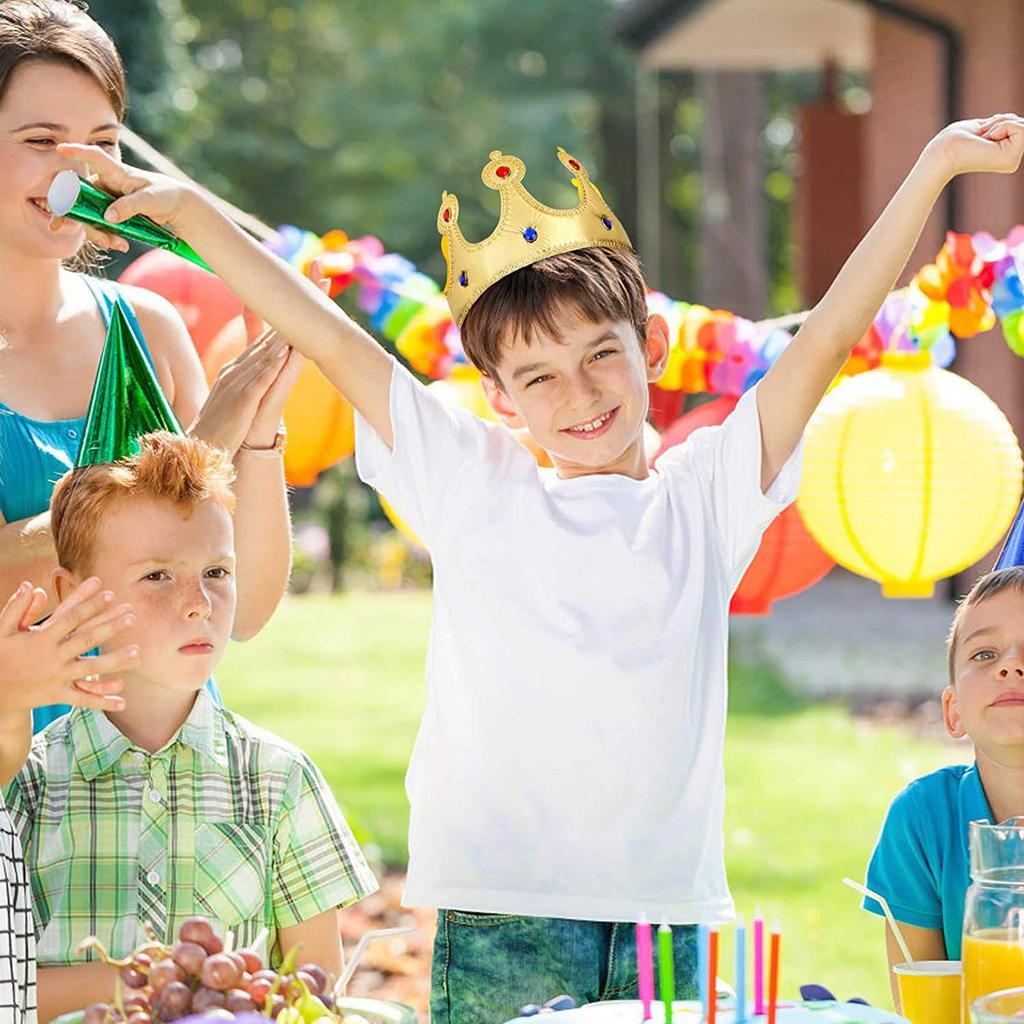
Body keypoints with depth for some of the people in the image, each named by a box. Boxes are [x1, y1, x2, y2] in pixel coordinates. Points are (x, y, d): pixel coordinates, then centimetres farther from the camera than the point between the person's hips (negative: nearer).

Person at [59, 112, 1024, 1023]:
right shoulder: (473, 487, 10)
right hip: (497, 913, -1)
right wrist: (188, 210, 11)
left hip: (667, 915, 1)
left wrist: (934, 167, 2)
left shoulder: (705, 496, 10)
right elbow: (325, 337, 10)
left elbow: (829, 333, 6)